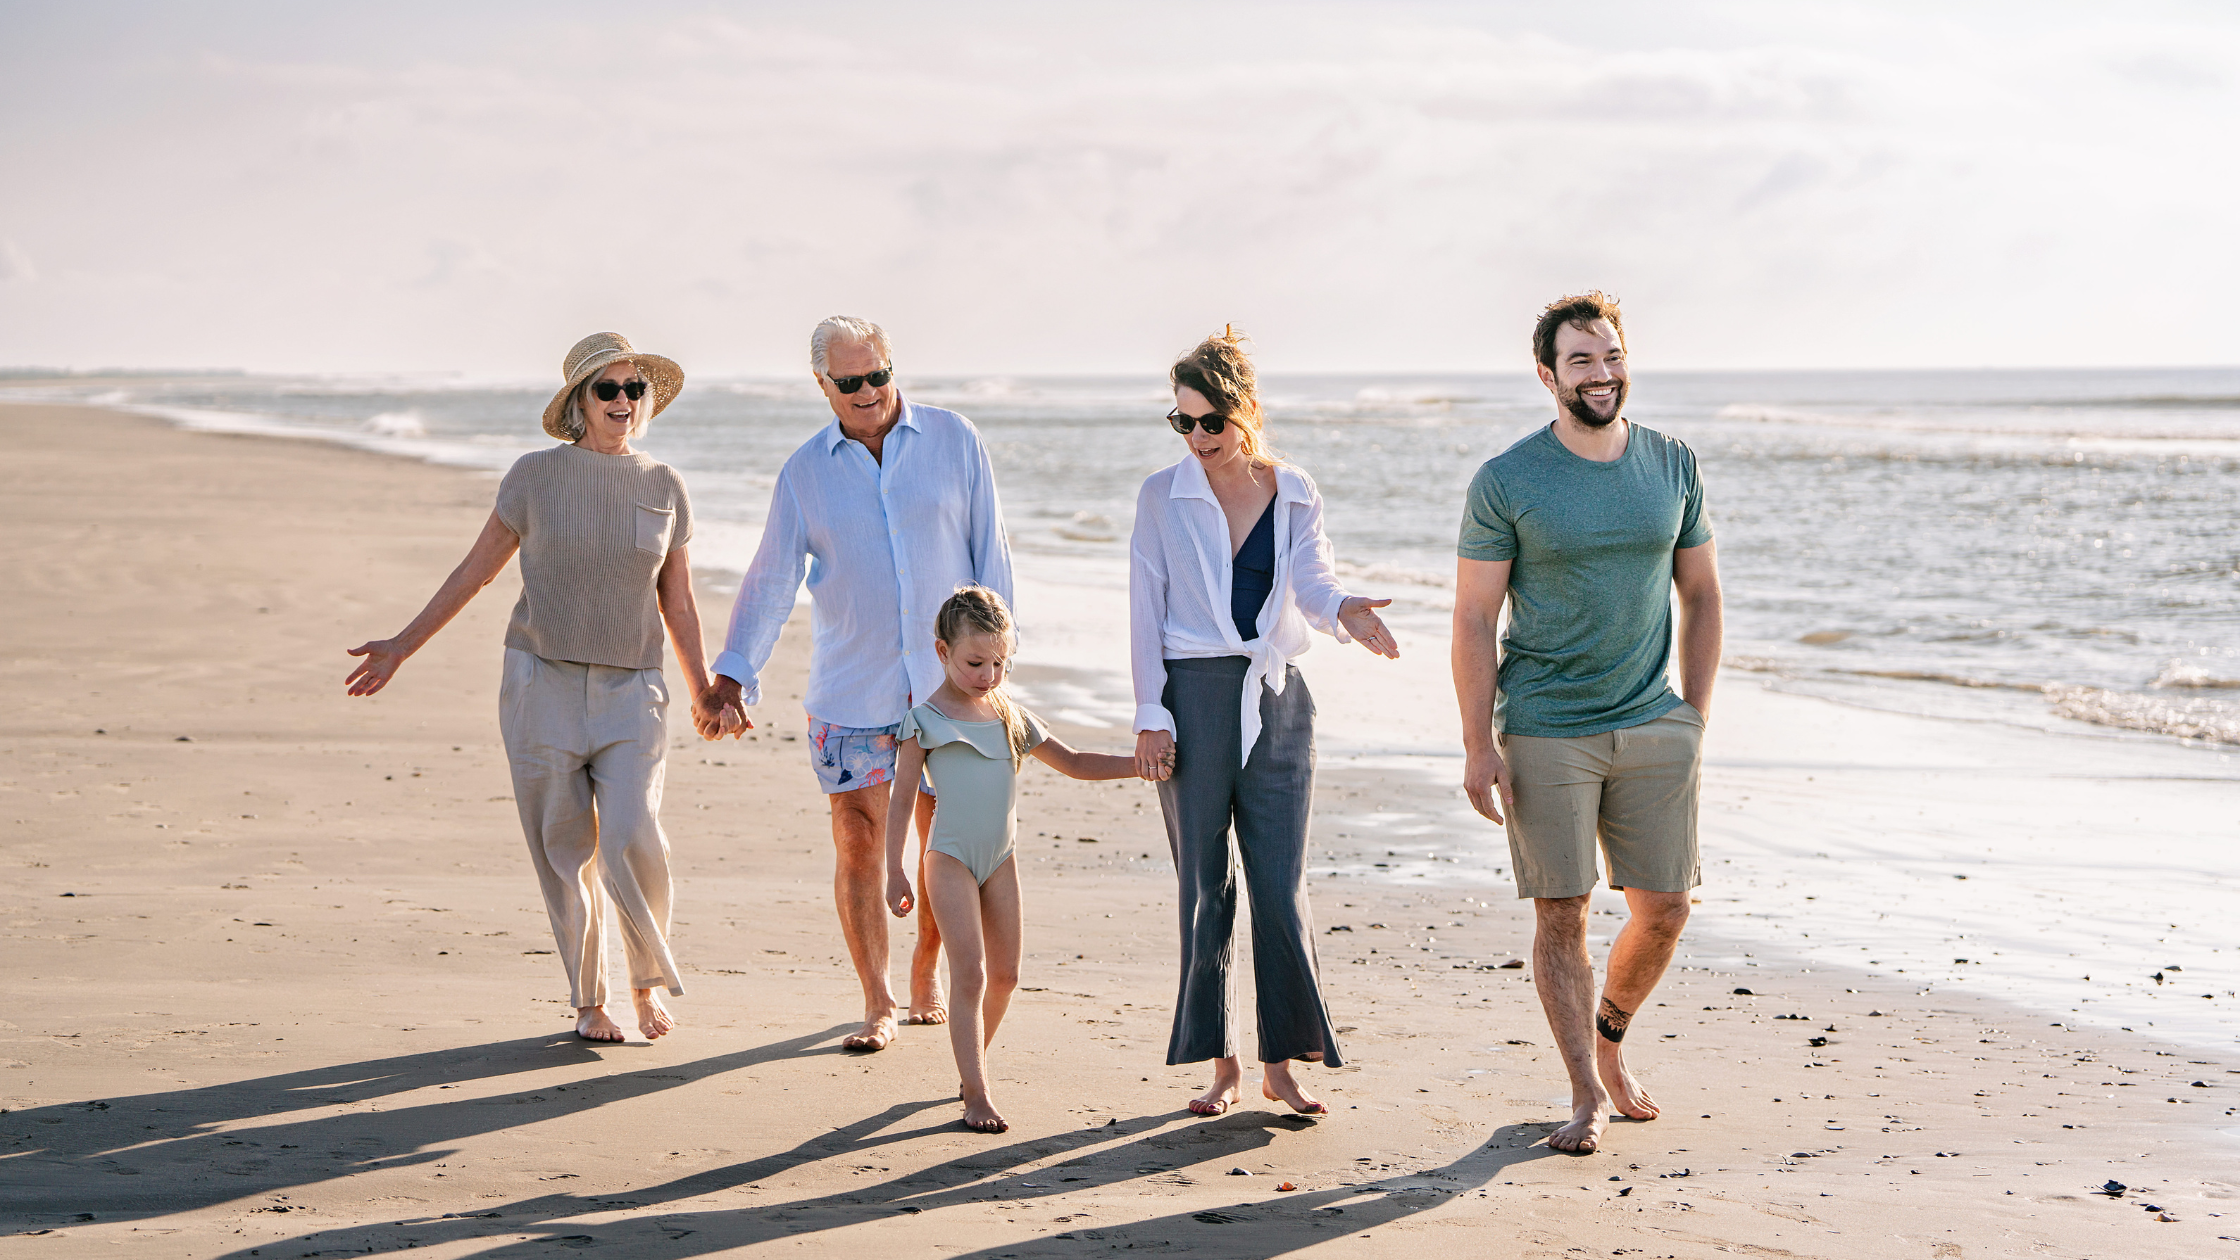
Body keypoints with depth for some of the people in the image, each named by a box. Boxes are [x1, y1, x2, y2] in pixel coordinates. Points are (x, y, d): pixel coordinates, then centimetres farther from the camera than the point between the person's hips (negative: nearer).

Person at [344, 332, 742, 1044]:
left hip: (630, 692, 1)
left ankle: (649, 980, 7)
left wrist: (704, 696, 16)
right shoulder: (536, 476, 0)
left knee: (632, 839, -15)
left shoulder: (663, 487, 6)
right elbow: (474, 572, 9)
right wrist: (402, 646, 8)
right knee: (565, 850, 0)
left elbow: (678, 603, 14)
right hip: (544, 684, 0)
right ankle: (589, 1001, 15)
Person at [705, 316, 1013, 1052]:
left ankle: (926, 974, 27)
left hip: (945, 684, 0)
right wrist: (735, 672, -4)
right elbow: (771, 579, 5)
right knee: (857, 842, -3)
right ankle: (878, 1004, 7)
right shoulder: (806, 472, 3)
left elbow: (990, 553, 4)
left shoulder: (953, 441, 1)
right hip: (849, 693, 0)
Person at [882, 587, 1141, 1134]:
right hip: (951, 860, -5)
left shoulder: (1012, 717, 9)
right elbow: (902, 796, -3)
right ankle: (975, 1095, -8)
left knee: (1004, 975, 9)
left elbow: (1073, 763, 17)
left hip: (1000, 859, 6)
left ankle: (973, 1064, 29)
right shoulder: (924, 721, -5)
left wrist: (1141, 764, 6)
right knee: (970, 974, -12)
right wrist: (895, 872, -7)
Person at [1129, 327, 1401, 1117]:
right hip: (1193, 696, -1)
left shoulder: (1294, 495, 6)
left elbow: (1312, 583, -8)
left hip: (1275, 697, 1)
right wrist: (1150, 716, -7)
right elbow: (1146, 608, 0)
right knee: (1204, 886, 3)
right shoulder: (1163, 496, 2)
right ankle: (1221, 1064, 11)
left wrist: (1345, 612, -32)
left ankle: (1283, 1064, 6)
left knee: (1281, 884, -2)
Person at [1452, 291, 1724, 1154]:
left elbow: (1700, 594, 13)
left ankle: (1609, 1039, 32)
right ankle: (1587, 1095, 11)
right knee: (1561, 914, -1)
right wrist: (1479, 746, -10)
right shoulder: (1505, 483, -7)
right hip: (1544, 733, -3)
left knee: (1664, 909, 5)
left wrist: (1694, 715, 7)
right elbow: (1473, 620, -5)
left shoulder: (1673, 466, 4)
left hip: (1653, 727, 3)